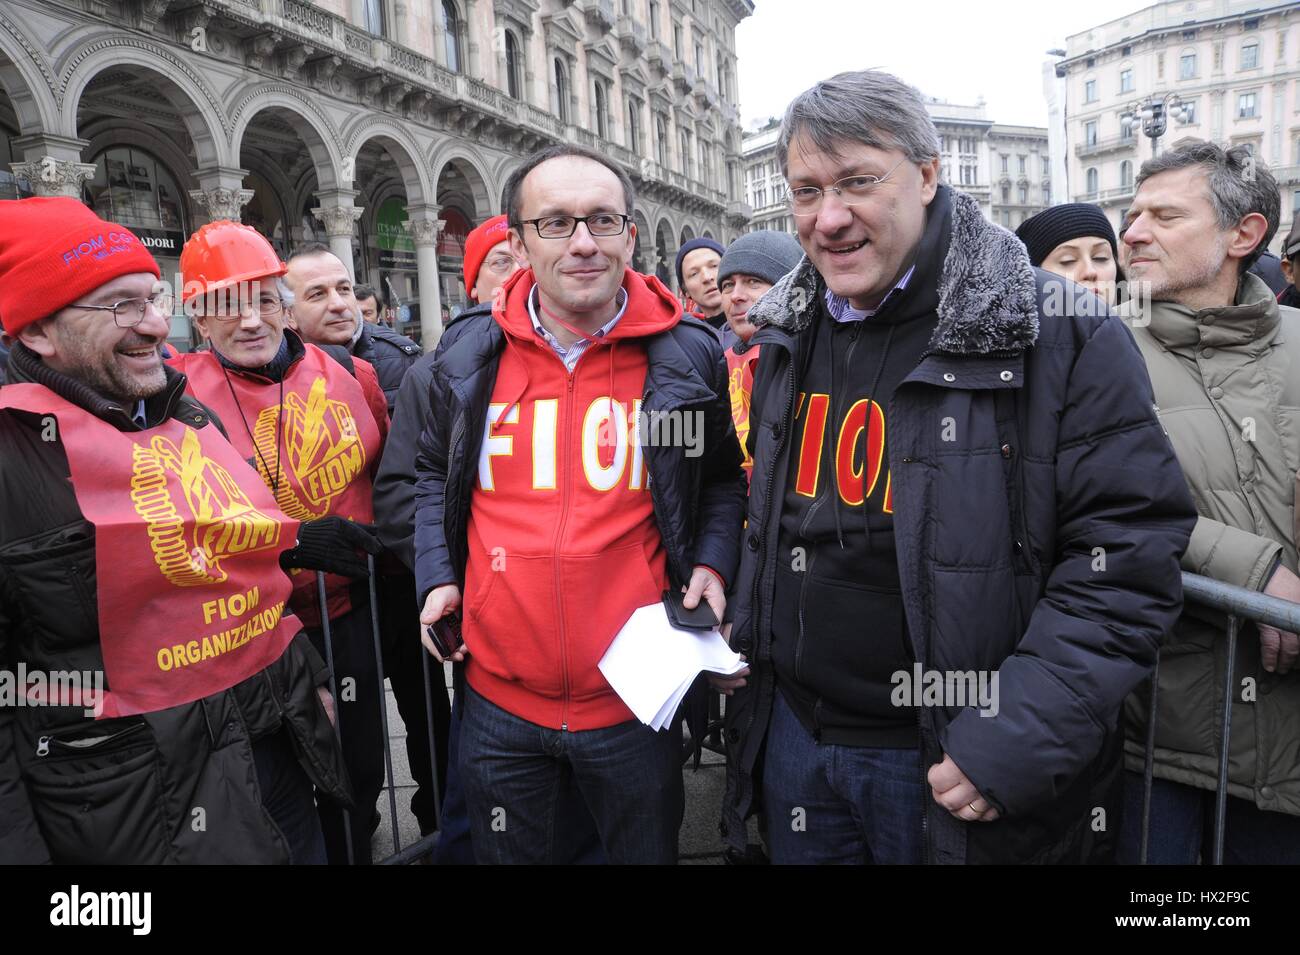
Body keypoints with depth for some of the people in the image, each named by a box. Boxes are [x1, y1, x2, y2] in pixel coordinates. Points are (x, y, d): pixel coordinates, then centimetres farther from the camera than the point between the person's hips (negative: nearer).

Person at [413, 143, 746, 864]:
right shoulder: (468, 354, -2)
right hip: (498, 696, 2)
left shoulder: (688, 354, -5)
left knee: (645, 850, 21)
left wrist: (711, 562, -6)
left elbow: (722, 478, 10)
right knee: (509, 852, 23)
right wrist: (436, 575, 2)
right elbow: (436, 472, 14)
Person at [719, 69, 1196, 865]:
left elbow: (1130, 551, -16)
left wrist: (1022, 735, -21)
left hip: (956, 764, -4)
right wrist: (741, 634, 8)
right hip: (792, 735, 5)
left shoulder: (1063, 338, -14)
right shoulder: (789, 336, 5)